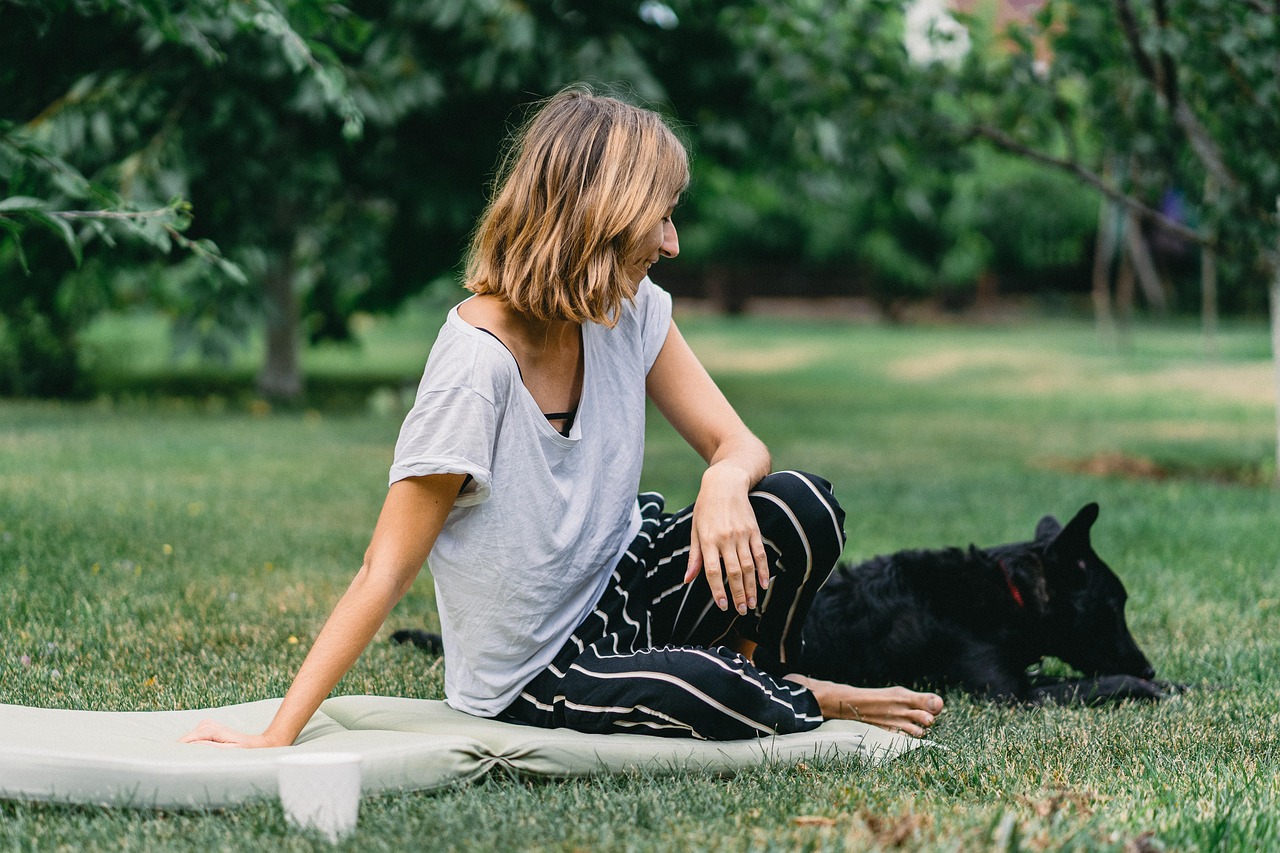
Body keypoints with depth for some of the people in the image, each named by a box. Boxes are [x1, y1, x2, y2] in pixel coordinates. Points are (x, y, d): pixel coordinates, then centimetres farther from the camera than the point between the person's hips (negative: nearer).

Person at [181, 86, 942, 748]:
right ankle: (809, 707, 1)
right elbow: (386, 573, -24)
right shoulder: (478, 360, -26)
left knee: (800, 507, -20)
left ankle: (761, 679, 8)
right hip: (536, 678, -6)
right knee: (703, 687, -34)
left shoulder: (633, 312, -5)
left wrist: (725, 483, -29)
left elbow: (737, 443, -2)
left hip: (620, 585, 6)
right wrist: (276, 739, -28)